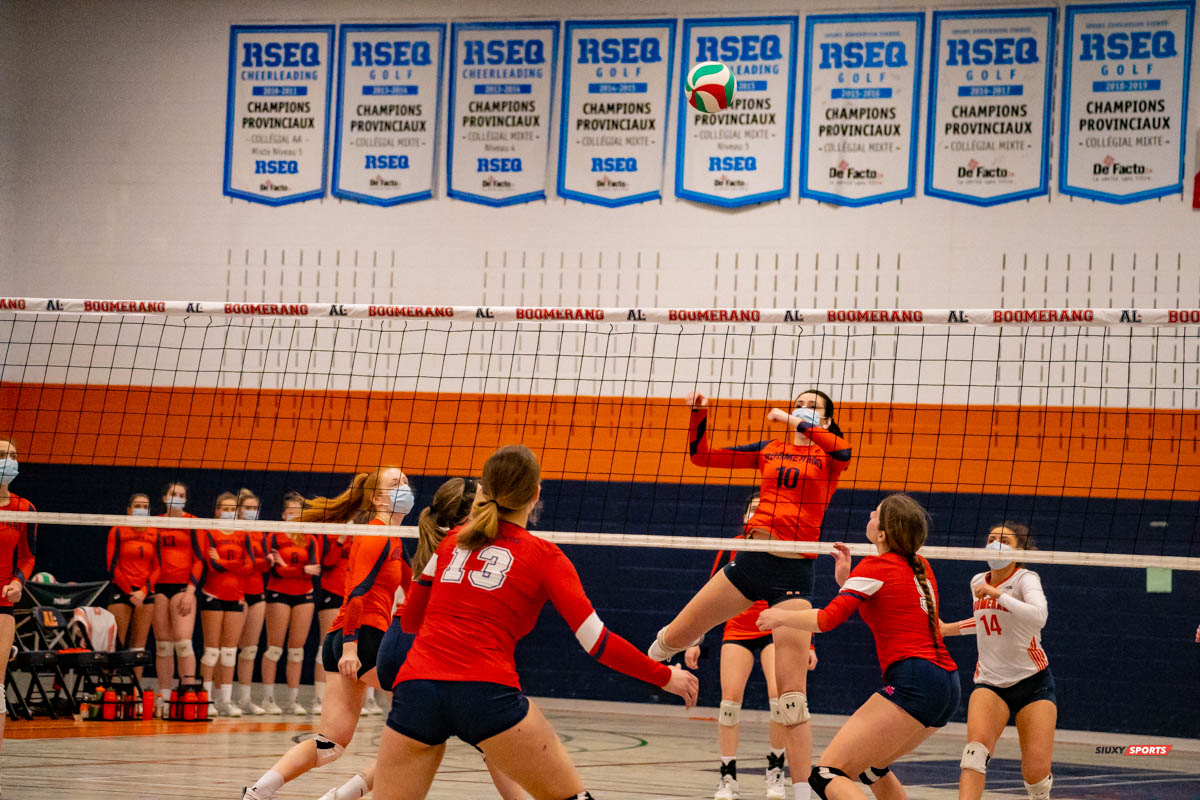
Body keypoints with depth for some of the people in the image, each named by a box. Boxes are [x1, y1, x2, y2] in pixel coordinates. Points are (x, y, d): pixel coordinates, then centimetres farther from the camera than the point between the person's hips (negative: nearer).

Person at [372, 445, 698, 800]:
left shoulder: (453, 542, 20)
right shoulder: (545, 557, 9)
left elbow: (410, 619, 29)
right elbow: (597, 641, 3)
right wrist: (665, 677, 14)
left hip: (414, 688, 3)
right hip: (486, 691, -3)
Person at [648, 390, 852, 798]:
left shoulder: (826, 456, 3)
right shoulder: (770, 450, 14)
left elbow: (842, 450, -23)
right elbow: (701, 455, 15)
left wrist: (794, 421, -18)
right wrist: (699, 415, 0)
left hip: (794, 573, -4)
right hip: (750, 561, 4)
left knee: (792, 694, -9)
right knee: (674, 636, 11)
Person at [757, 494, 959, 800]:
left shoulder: (876, 566, -6)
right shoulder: (920, 568, 17)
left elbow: (827, 619, -13)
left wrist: (780, 617, 3)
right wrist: (846, 579, 23)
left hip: (913, 682, -9)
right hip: (946, 685, 9)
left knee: (826, 775, -13)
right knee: (870, 765, 29)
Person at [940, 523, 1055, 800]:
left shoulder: (1025, 579, -10)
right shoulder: (978, 582, 7)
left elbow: (1038, 617, -32)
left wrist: (997, 593, -31)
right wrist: (950, 629, 20)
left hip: (1033, 681, -4)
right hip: (990, 681, 4)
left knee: (1036, 772, -11)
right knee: (976, 747, -27)